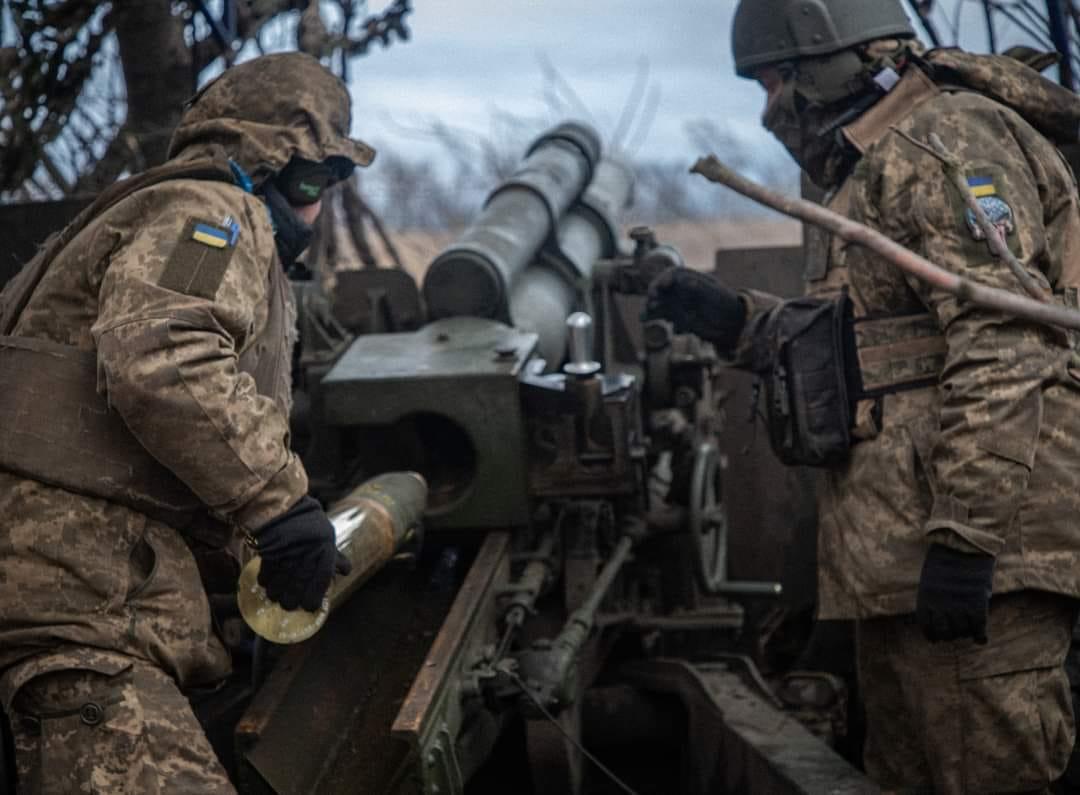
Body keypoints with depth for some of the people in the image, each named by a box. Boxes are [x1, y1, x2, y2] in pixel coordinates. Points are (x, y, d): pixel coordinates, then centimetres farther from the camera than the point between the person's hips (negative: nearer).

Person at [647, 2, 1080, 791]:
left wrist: (967, 535, -26)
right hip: (901, 554, 11)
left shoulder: (946, 142, -10)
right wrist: (733, 319, 20)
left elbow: (1002, 351, -21)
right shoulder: (875, 168, 25)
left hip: (975, 552, -11)